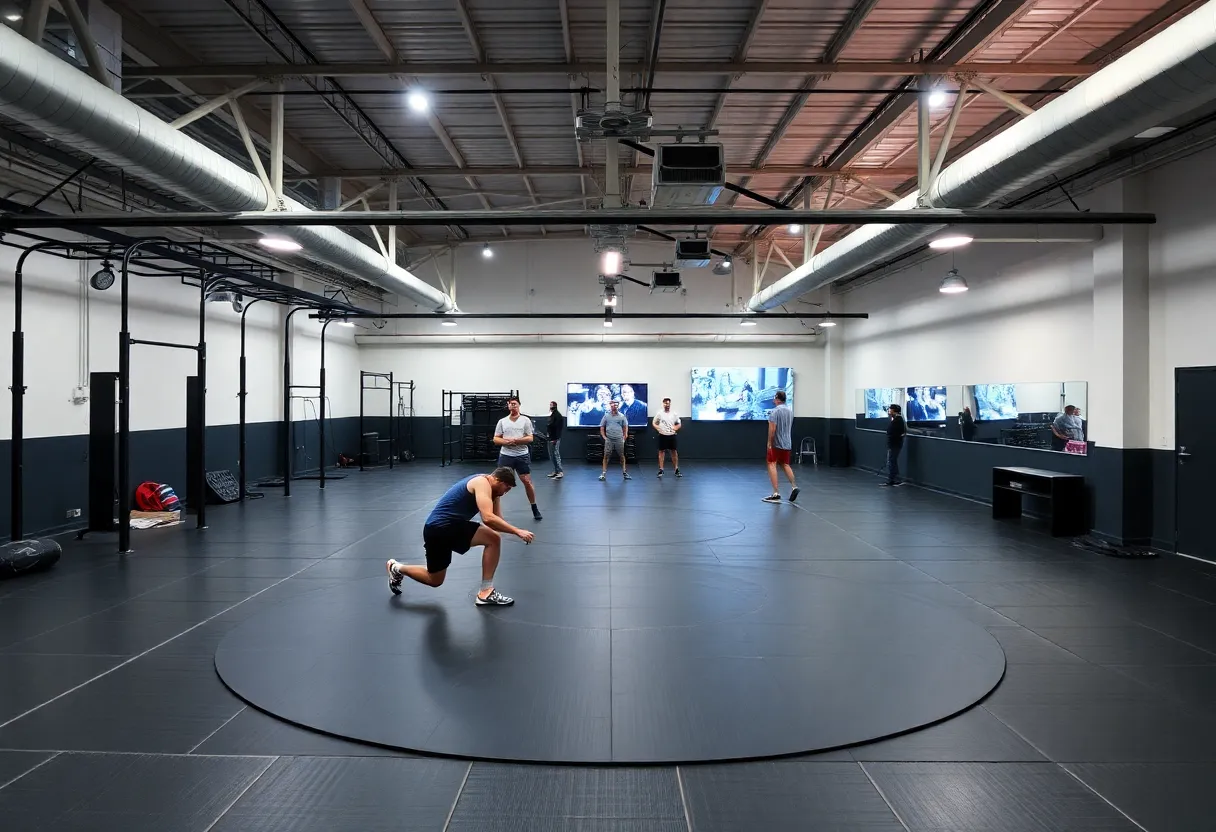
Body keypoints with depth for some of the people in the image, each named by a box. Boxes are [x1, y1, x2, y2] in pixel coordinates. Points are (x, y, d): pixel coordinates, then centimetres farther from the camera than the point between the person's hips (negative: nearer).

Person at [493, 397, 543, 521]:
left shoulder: (526, 420, 2)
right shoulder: (502, 421, 7)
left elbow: (530, 438, -4)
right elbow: (495, 439, 6)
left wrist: (516, 440, -17)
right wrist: (506, 442, -14)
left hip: (522, 455, -1)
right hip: (506, 455, 1)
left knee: (527, 481, 1)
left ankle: (535, 509, 14)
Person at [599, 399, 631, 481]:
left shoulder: (621, 416, 4)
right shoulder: (606, 416, 3)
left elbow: (625, 427, 11)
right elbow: (602, 427, 7)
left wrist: (625, 436, 4)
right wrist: (604, 437, 0)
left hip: (619, 440, 1)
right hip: (609, 440, -1)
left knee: (622, 456, 7)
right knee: (606, 456, -3)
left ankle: (624, 472, 17)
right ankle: (603, 473, 1)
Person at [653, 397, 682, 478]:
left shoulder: (674, 413, 3)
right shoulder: (659, 413, 0)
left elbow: (678, 424, 11)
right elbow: (654, 423, 7)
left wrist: (675, 428, -9)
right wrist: (658, 428, -12)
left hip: (672, 435, 1)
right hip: (662, 435, -1)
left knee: (674, 452, 4)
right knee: (661, 451, 2)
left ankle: (677, 469, 12)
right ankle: (661, 470, 8)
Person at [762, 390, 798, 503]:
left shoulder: (775, 411, -13)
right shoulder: (790, 411, 12)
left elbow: (772, 428, -19)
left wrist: (769, 443, -13)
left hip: (776, 443, -7)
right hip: (787, 443, 7)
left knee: (772, 465, -5)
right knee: (785, 465, 18)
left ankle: (776, 494, -11)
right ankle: (794, 486, 4)